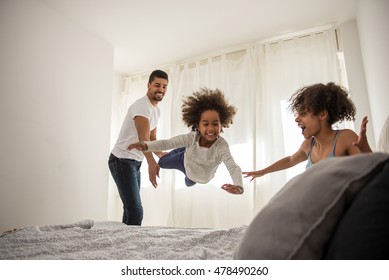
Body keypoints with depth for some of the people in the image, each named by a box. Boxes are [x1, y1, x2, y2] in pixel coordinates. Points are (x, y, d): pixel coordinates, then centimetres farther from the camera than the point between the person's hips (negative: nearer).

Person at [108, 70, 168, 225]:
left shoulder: (156, 109, 14)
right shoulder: (142, 105, -17)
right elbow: (143, 137, -32)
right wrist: (151, 163, -46)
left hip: (135, 162, 10)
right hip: (122, 161, -10)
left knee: (131, 208, 13)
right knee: (136, 211, -16)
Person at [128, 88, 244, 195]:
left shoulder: (222, 146, -44)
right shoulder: (192, 137, -38)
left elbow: (234, 168, -57)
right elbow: (167, 143, -44)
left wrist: (238, 186, -79)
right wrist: (145, 145, -63)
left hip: (202, 177, 0)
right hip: (186, 162, 1)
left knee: (189, 183, 34)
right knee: (162, 163, 21)